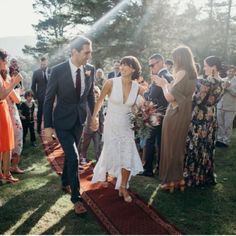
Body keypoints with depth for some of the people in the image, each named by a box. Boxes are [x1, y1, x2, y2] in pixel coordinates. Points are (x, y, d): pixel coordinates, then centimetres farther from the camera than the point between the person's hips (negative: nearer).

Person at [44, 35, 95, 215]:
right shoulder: (58, 71, -17)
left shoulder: (90, 70, -6)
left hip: (80, 120, 4)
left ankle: (66, 182, 44)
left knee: (70, 155, 20)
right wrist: (48, 126, -11)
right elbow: (49, 99, -11)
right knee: (73, 157, -10)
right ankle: (76, 197, 5)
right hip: (62, 121, -4)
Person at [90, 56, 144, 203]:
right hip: (111, 125, -2)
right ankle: (102, 173, 44)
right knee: (111, 154, 11)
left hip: (127, 126, 2)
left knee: (128, 157, 0)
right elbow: (100, 100, 0)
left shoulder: (137, 88, -6)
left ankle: (123, 187, 18)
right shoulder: (111, 83, -14)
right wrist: (94, 117, 4)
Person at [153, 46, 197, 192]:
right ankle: (178, 178, 27)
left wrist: (164, 85, -4)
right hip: (184, 115, 9)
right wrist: (165, 84, 14)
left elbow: (170, 97, -21)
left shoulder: (182, 73, -18)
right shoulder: (192, 74, 9)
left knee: (171, 147, 3)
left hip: (176, 115, -9)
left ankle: (171, 180, 13)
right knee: (179, 147, 17)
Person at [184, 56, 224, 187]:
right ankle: (207, 176, 28)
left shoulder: (205, 82, -21)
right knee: (207, 148, 17)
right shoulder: (221, 83, 6)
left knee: (195, 147, 5)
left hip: (199, 119, -8)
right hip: (211, 118, 8)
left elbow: (197, 100, -19)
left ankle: (193, 177, 16)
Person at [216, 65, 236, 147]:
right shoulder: (223, 80, 10)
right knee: (220, 124, 9)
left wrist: (229, 87, -16)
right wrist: (223, 87, -9)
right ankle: (219, 139, 20)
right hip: (220, 106, 4)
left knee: (228, 125, 1)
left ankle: (226, 141, 10)